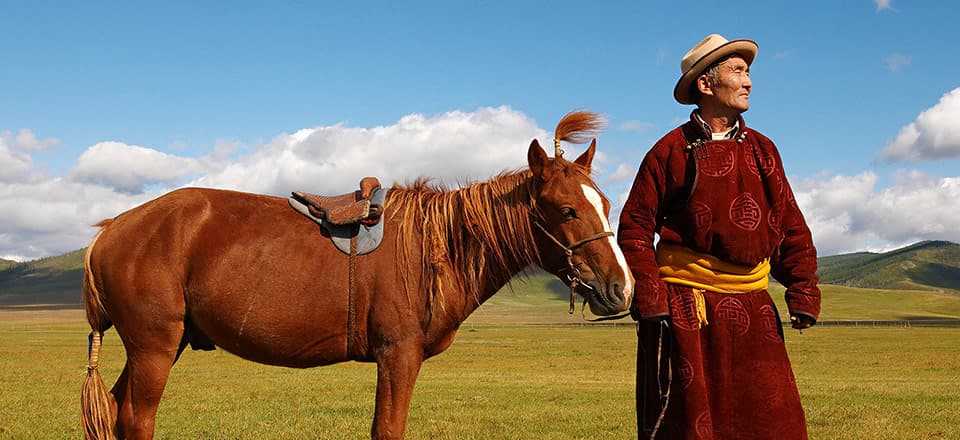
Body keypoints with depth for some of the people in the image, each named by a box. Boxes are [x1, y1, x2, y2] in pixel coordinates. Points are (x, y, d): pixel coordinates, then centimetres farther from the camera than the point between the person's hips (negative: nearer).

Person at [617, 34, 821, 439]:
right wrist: (648, 299, -14)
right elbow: (635, 228, -4)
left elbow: (792, 229, 13)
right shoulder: (671, 151, -2)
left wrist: (804, 294, 3)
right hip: (684, 308, -4)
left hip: (752, 308, 4)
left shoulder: (762, 150, 11)